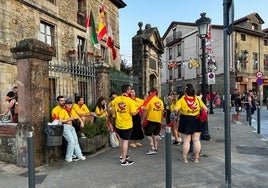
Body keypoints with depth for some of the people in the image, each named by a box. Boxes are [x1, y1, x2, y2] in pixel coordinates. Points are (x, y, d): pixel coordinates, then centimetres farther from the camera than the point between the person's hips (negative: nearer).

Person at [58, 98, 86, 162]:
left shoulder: (72, 111, 16)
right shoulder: (62, 111, -3)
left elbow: (78, 117, 21)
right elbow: (60, 120, -12)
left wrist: (81, 121, 5)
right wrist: (68, 119, -17)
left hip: (71, 127, 6)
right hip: (65, 127, -6)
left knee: (76, 141, -2)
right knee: (71, 141, -17)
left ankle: (79, 155, 4)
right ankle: (68, 157, -7)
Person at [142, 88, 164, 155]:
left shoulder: (149, 100, -9)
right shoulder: (161, 101, 8)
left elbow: (145, 110, -12)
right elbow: (162, 111, 14)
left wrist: (143, 119, -3)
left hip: (151, 120, -6)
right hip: (158, 121, 6)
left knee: (148, 134, 4)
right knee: (155, 134, 16)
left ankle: (152, 149, 0)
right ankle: (156, 148, 21)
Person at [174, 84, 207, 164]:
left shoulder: (182, 100, -9)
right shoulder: (197, 99, 2)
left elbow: (176, 109, -19)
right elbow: (205, 108, 2)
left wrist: (176, 115, 0)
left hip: (185, 121, -3)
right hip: (196, 120, 3)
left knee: (186, 141, 5)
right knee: (196, 140, 11)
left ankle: (184, 158, 14)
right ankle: (196, 157, 22)